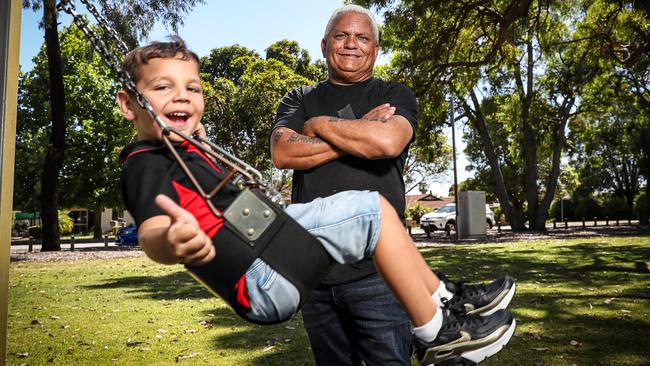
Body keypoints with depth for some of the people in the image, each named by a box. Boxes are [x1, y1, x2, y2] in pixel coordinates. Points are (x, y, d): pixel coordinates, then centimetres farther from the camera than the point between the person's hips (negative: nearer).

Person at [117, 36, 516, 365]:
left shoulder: (186, 153, 24)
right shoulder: (146, 164, -9)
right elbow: (152, 233, -28)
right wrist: (171, 243, -50)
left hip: (270, 261, 11)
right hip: (259, 278, -11)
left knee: (371, 213, 14)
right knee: (372, 211, -15)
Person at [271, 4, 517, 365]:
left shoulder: (394, 95, 8)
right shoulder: (299, 100, 13)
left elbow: (387, 141, -15)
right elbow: (282, 153, -7)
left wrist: (319, 125, -2)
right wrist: (359, 132, -9)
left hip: (376, 268, -2)